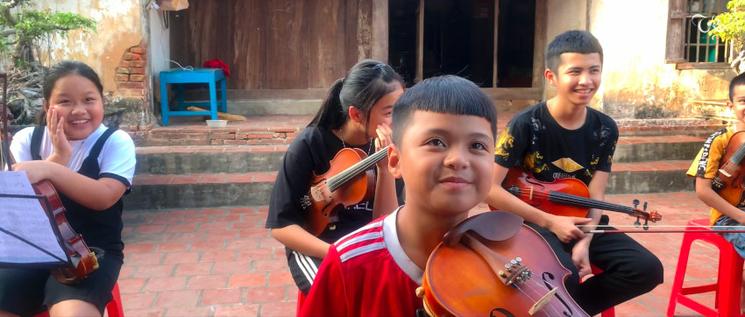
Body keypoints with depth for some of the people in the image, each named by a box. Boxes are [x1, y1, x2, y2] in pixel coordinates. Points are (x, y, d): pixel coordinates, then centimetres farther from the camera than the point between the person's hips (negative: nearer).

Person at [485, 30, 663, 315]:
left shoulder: (605, 129, -1)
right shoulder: (525, 124, -15)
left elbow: (595, 195, -4)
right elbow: (489, 188, -20)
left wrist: (584, 241, -23)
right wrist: (550, 221, -20)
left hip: (580, 222, 6)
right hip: (533, 222, -5)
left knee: (647, 269, -11)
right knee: (565, 277, -34)